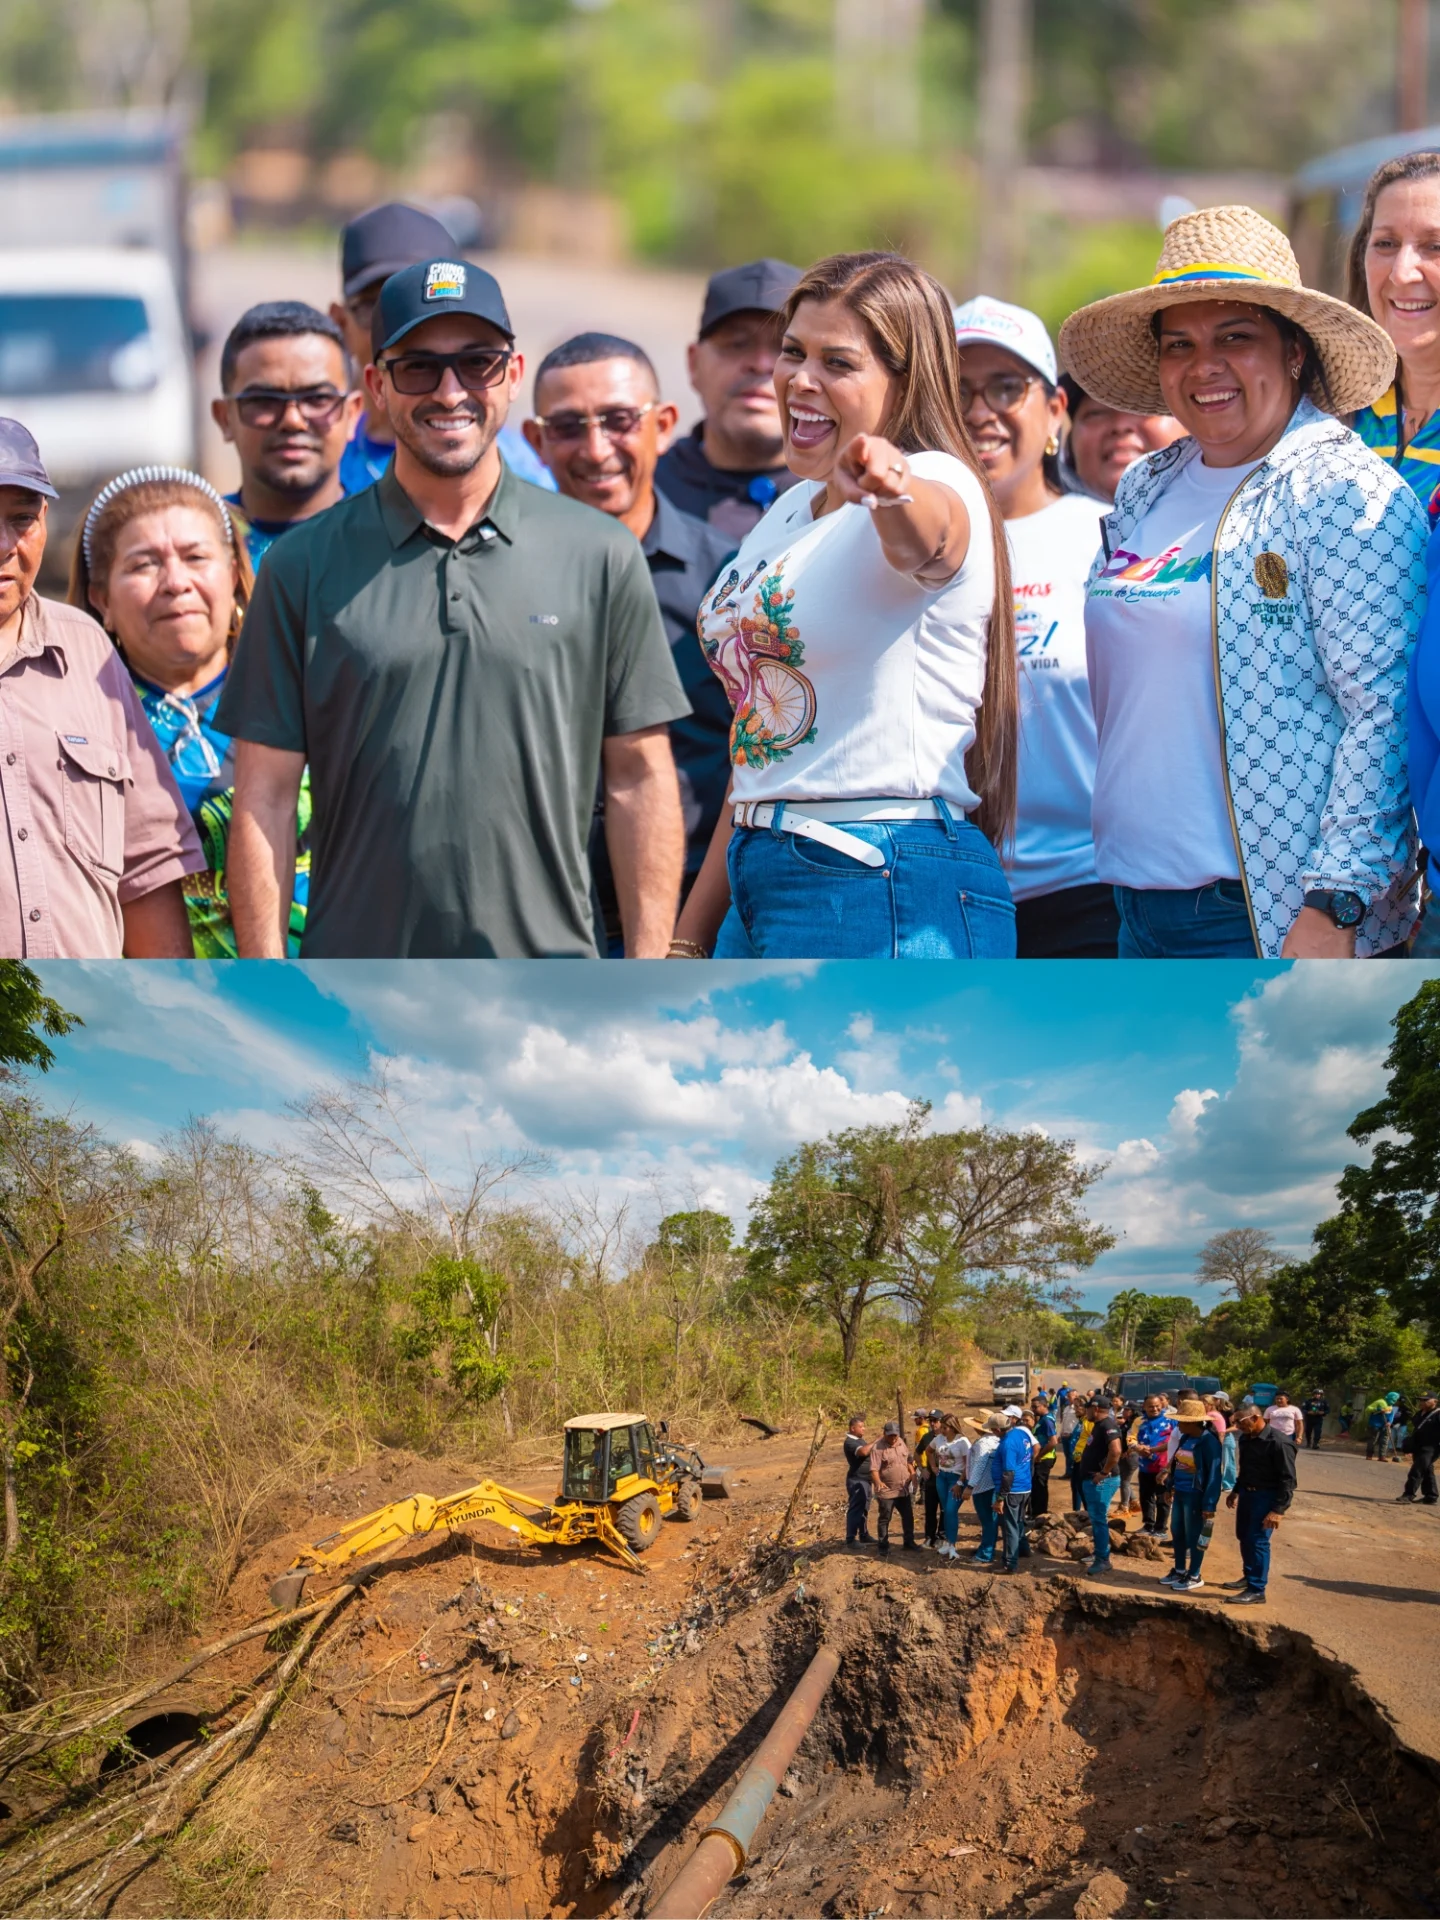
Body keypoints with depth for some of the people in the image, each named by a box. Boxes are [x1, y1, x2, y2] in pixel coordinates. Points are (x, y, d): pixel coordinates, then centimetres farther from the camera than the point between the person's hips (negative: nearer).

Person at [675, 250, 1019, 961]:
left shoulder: (937, 486, -7)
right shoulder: (788, 514, 17)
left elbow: (926, 531, -35)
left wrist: (893, 487, -59)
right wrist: (688, 939, 20)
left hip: (891, 903, -8)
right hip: (758, 889, 8)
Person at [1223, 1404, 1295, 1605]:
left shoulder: (1278, 1443, -20)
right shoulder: (1245, 1438, 6)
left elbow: (1288, 1480, -19)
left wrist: (1278, 1510, -23)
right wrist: (1235, 1491, 28)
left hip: (1266, 1496, -8)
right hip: (1247, 1492, 8)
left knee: (1258, 1541, -9)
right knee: (1244, 1537, 17)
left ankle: (1257, 1590, -5)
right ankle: (1249, 1577, 33)